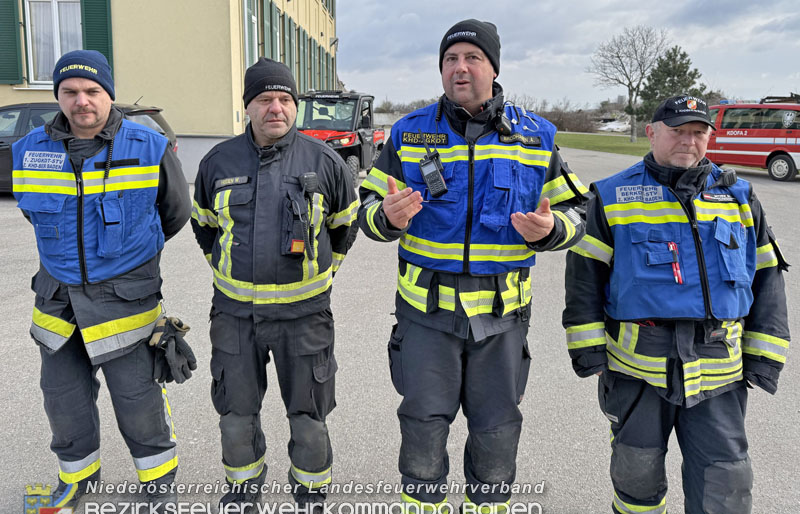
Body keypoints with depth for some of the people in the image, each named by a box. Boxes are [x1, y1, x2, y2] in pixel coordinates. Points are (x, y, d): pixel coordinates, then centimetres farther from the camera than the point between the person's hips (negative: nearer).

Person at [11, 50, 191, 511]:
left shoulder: (149, 148, -9)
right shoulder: (30, 151, -1)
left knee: (138, 396, 3)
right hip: (58, 295, 4)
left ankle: (160, 477, 27)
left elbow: (176, 212, 6)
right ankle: (79, 471, 41)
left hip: (125, 295, -3)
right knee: (63, 395, 16)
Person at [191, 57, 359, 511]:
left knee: (308, 419, 10)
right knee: (236, 416, 14)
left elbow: (346, 224, 11)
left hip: (303, 312, -2)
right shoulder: (218, 162, 1)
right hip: (235, 312, 2)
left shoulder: (324, 161, -5)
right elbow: (204, 224, 18)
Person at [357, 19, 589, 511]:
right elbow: (369, 210, 3)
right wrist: (389, 217, -20)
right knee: (423, 426, 8)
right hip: (427, 307, 0)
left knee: (497, 432, 14)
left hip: (503, 310, 1)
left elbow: (575, 211, 6)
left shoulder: (536, 135, 1)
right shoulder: (410, 133, 1)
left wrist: (550, 229, -17)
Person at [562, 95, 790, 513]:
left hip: (719, 370, 2)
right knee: (636, 470, 13)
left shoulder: (739, 197, 11)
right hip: (635, 365, -1)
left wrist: (764, 356, 5)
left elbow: (766, 276, 12)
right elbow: (584, 274, 0)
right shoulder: (613, 197, 2)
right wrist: (588, 348, -6)